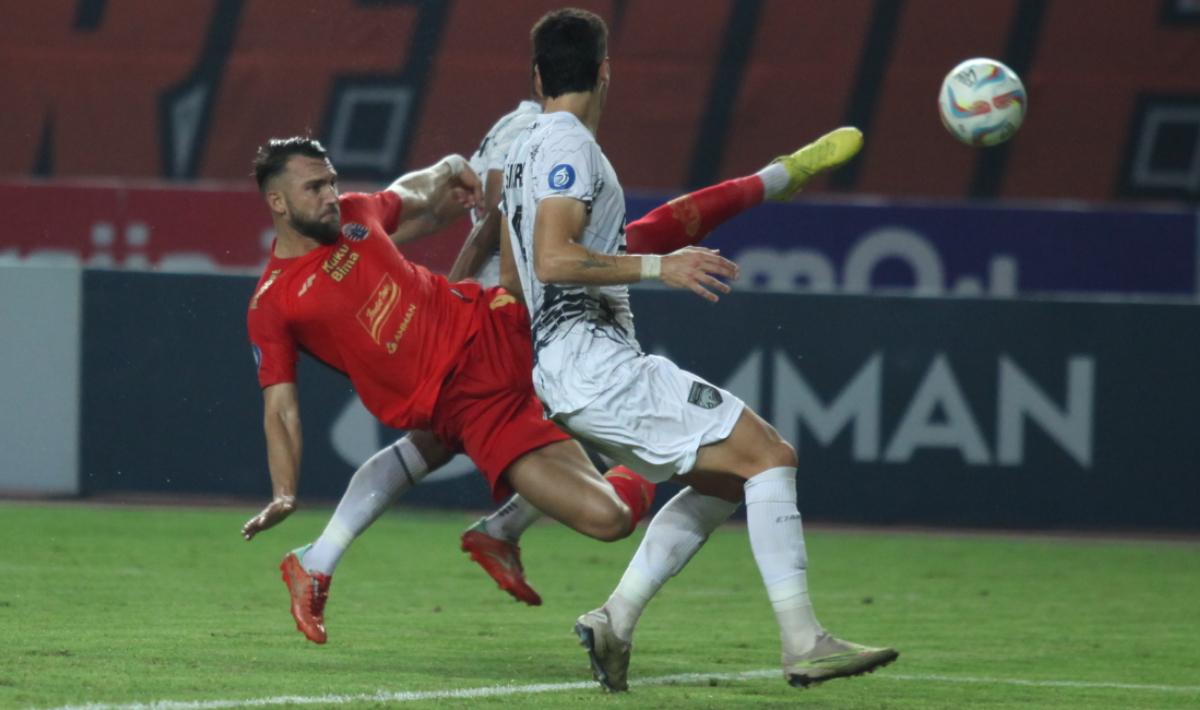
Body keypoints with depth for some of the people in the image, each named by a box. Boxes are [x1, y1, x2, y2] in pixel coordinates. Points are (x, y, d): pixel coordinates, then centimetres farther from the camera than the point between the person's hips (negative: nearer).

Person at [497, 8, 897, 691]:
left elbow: (511, 278, 26)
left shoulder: (526, 150, 19)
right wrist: (657, 267, -23)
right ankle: (804, 641, -17)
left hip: (561, 374, 10)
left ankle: (617, 618, 4)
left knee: (725, 478, 15)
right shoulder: (569, 145, -10)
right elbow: (553, 259, -22)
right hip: (597, 360, -10)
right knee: (768, 454, -11)